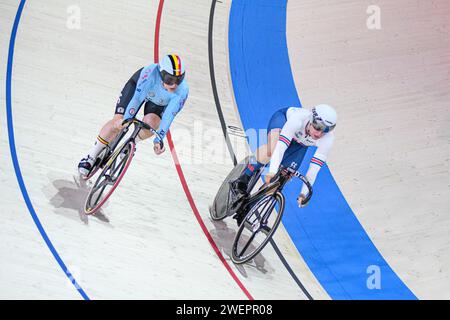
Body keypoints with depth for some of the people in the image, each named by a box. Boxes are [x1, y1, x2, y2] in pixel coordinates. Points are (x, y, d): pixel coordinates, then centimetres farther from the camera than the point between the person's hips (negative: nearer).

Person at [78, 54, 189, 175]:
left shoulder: (182, 90, -36)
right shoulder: (151, 72, -41)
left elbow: (168, 117, -32)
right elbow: (137, 97, -39)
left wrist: (158, 140, -34)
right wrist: (126, 120, -45)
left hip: (160, 102, 1)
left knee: (150, 124, -26)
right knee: (118, 122, -15)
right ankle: (91, 156, 1)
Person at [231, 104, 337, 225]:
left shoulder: (328, 138, -36)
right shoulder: (299, 118, -43)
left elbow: (314, 168, -33)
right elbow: (281, 145, -50)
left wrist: (304, 193, -36)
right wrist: (272, 171, -61)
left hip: (300, 143, 3)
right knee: (272, 148, -38)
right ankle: (241, 182, -25)